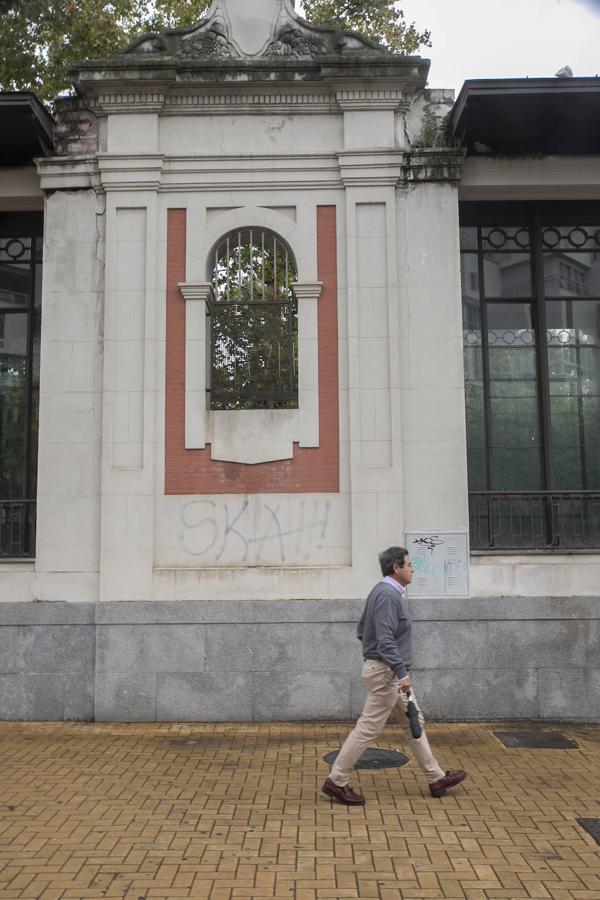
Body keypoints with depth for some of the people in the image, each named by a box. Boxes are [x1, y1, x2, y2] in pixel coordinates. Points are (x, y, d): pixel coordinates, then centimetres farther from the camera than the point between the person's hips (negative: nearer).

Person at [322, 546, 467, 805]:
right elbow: (386, 640, -27)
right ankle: (336, 782, 6)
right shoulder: (388, 595, -20)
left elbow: (362, 630, 19)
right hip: (386, 672, -11)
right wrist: (402, 674, -26)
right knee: (368, 728, -3)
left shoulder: (383, 592, 12)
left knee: (414, 723, 14)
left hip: (389, 672, 11)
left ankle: (436, 778, 22)